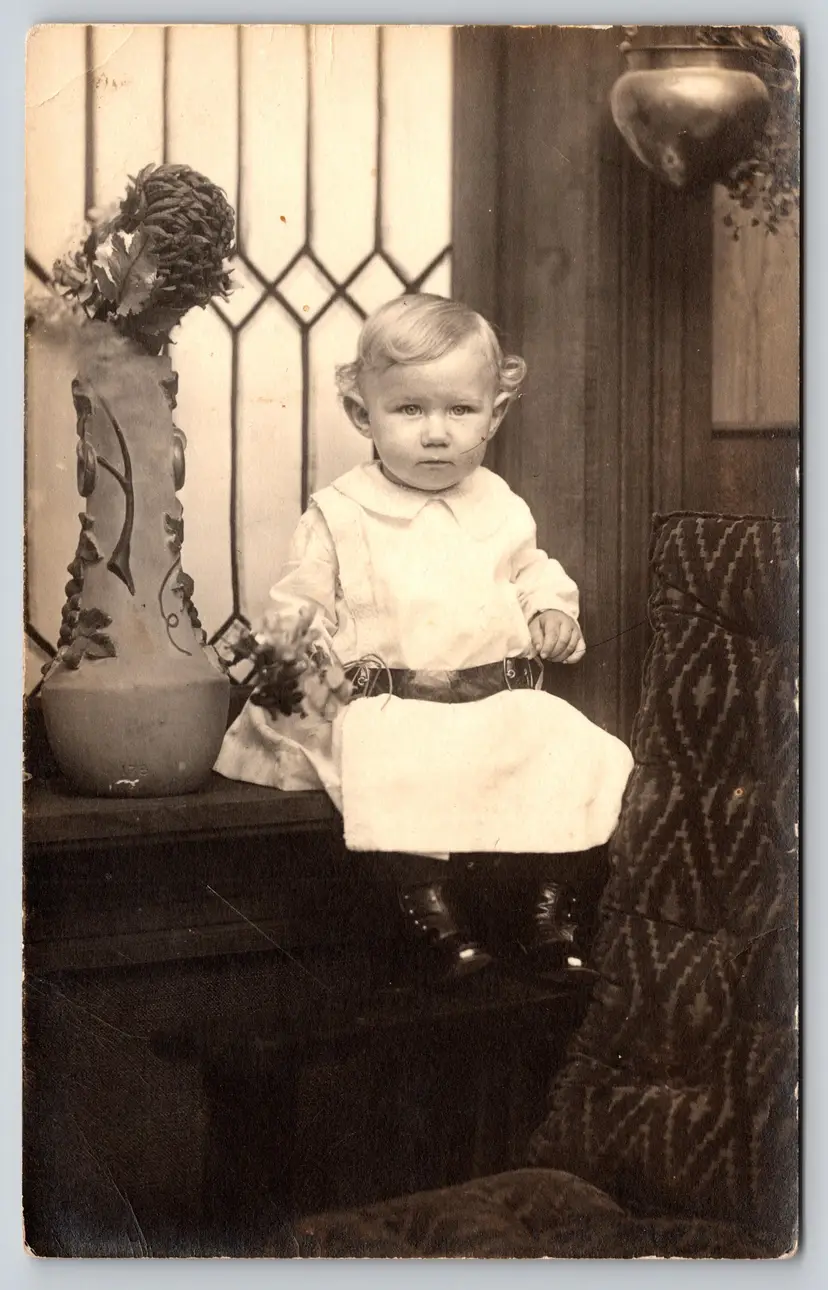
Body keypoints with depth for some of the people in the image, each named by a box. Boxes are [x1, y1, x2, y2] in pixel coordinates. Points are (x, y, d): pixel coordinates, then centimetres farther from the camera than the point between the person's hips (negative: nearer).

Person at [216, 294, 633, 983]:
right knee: (396, 779, -34)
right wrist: (292, 632, -16)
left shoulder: (502, 508, 13)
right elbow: (304, 594, 5)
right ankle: (433, 913, -19)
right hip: (388, 705, -3)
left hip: (502, 699, 4)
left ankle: (551, 908, -4)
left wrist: (554, 614, 4)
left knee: (575, 755, -18)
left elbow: (535, 575, 25)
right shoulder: (340, 513, 3)